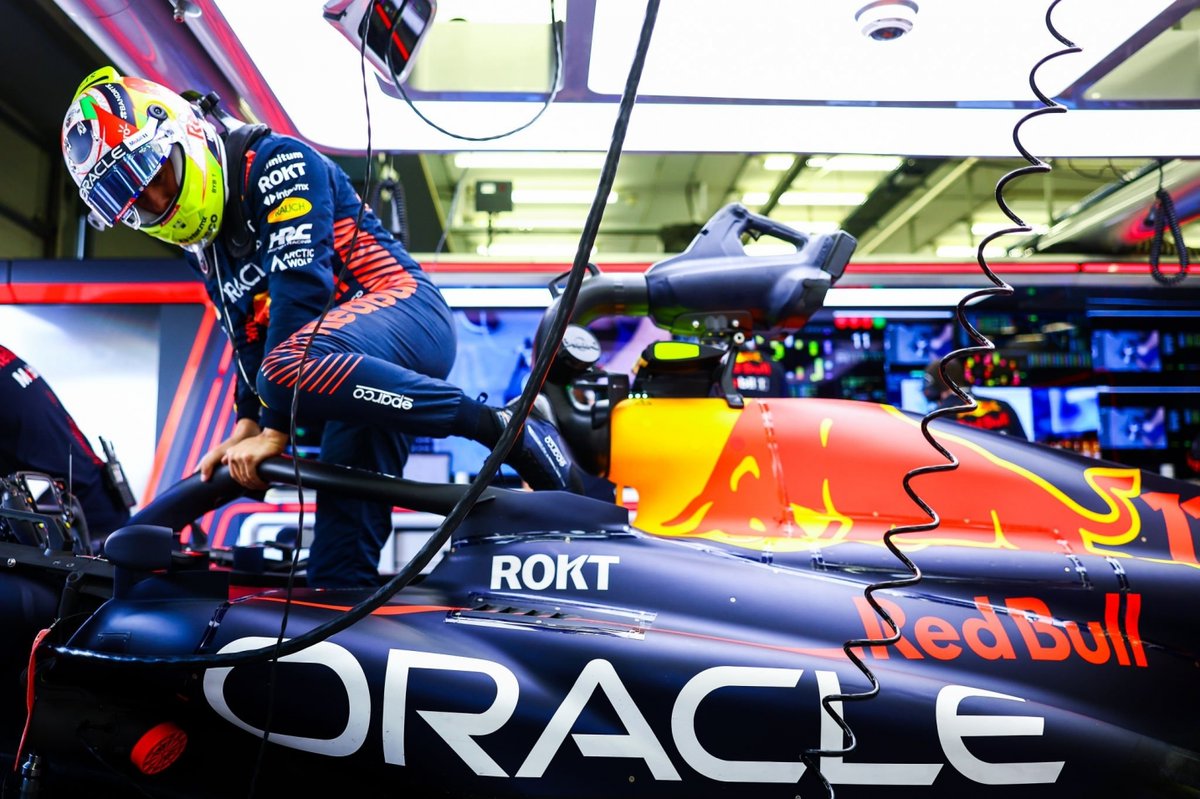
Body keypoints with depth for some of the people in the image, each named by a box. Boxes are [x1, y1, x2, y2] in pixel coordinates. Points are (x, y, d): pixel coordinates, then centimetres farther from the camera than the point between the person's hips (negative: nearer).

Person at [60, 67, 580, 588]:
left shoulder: (275, 162, -7)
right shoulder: (202, 242, 20)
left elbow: (301, 287, -18)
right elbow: (250, 337, 24)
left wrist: (275, 430, -19)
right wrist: (247, 424, 8)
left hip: (406, 311, -8)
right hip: (356, 368, 8)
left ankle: (497, 425, -28)